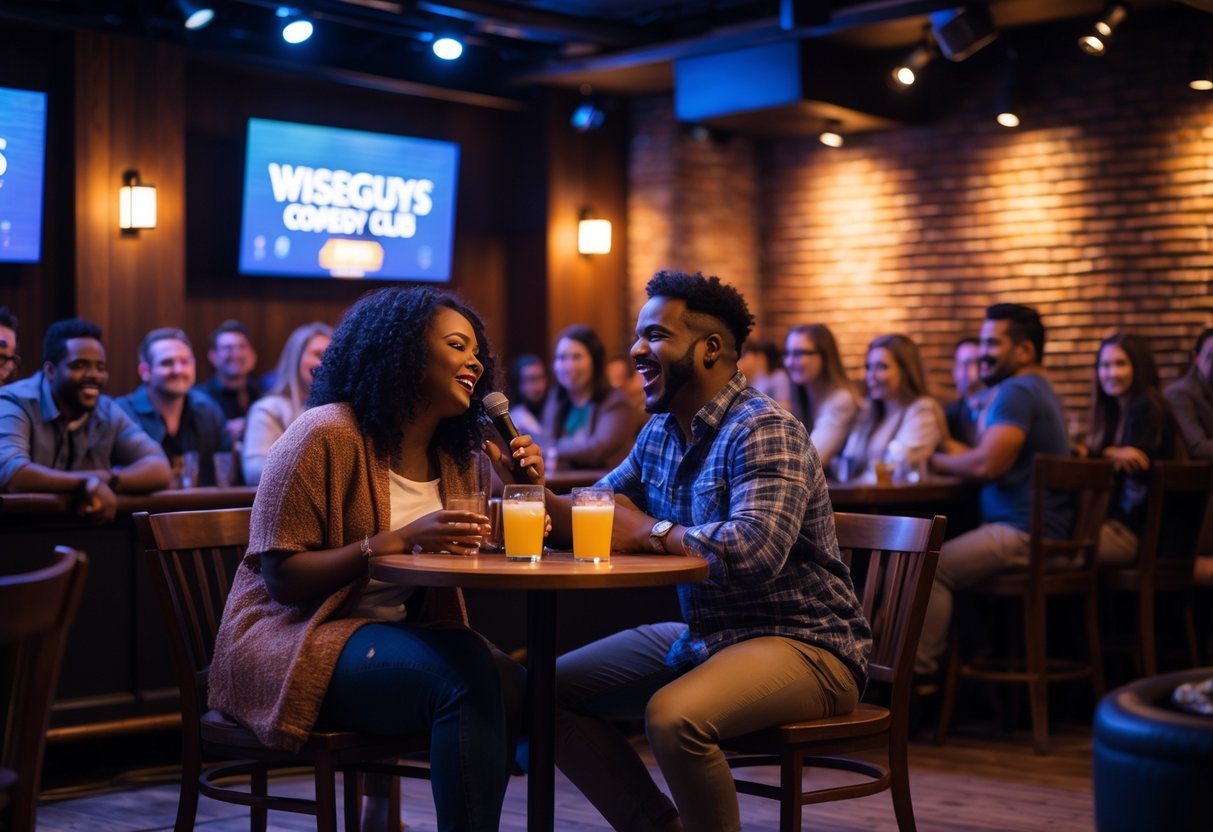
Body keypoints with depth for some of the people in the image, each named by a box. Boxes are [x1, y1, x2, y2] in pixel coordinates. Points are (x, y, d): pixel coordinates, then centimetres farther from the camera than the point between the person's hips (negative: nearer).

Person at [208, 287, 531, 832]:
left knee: (508, 682, -19)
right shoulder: (327, 435, -14)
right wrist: (398, 541, -26)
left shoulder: (459, 455, 9)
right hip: (295, 641, -7)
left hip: (396, 637, 7)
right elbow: (281, 578, -17)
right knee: (465, 678, -28)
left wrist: (519, 489, -6)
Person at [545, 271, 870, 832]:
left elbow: (754, 551, -33)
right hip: (701, 634, 9)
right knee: (549, 692, 5)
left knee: (673, 717, -34)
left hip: (801, 644, -9)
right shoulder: (660, 433, 8)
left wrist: (650, 532, -17)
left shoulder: (763, 431, -18)